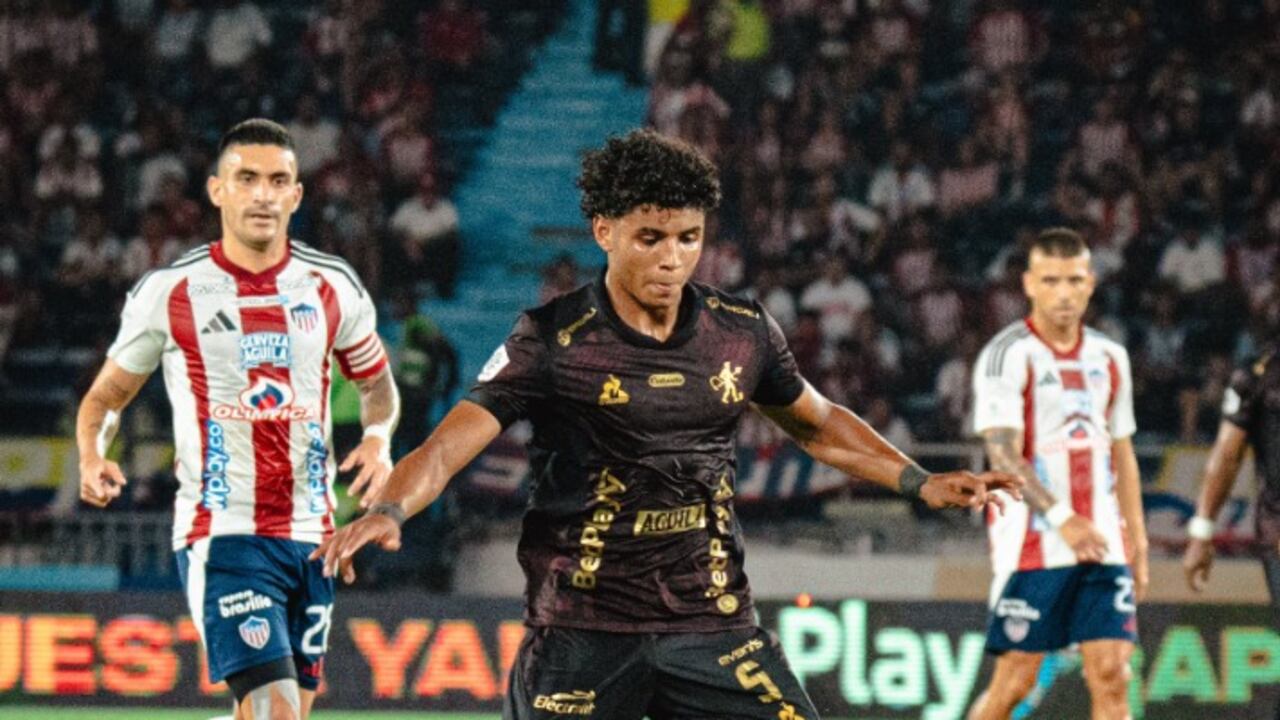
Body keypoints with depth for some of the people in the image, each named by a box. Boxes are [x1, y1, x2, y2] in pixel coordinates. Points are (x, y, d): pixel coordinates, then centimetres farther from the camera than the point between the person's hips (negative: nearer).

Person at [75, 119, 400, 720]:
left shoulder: (333, 287, 6)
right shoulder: (168, 292, -2)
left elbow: (376, 383, 21)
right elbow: (107, 394, 10)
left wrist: (378, 437, -1)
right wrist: (91, 456, -12)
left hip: (312, 534, 4)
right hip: (220, 532, -4)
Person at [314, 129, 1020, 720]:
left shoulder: (742, 332, 5)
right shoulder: (552, 341, -8)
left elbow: (820, 423, 23)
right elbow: (446, 447, -16)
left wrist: (921, 482, 16)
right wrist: (387, 512, -35)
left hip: (713, 623, 3)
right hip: (583, 632, -3)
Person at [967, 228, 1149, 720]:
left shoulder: (1110, 358, 14)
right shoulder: (1007, 356, -6)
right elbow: (1002, 456, -16)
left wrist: (1137, 541, 14)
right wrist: (1061, 518, -29)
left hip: (1103, 546, 5)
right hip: (1032, 546, -5)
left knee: (1111, 675, -5)